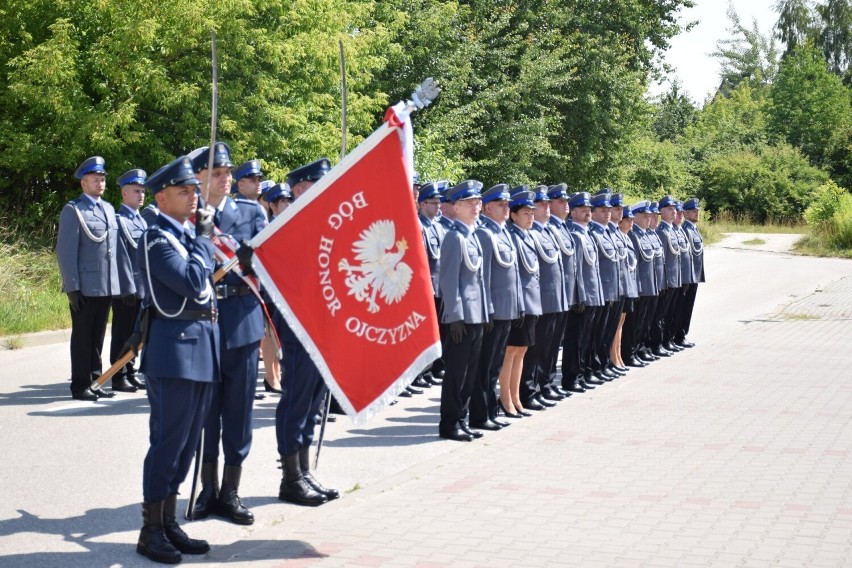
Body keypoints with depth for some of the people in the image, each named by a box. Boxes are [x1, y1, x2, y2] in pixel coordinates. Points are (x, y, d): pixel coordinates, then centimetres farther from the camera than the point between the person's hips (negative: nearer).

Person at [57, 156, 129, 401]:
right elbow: (65, 252, -10)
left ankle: (95, 381, 21)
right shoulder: (73, 210, -6)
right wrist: (72, 287, -15)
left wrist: (124, 281, 10)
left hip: (107, 286, 6)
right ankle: (80, 386, 9)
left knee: (97, 336, 13)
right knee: (82, 337, 2)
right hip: (85, 287, -6)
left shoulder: (109, 209, 14)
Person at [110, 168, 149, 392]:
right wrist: (128, 287, -17)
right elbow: (122, 256, -14)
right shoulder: (119, 220, -9)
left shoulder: (142, 221, 16)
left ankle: (131, 373, 19)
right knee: (122, 333, -1)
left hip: (143, 287, 7)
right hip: (127, 288, -7)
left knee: (135, 333, 12)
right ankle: (119, 377, 5)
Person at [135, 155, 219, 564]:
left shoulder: (188, 233, 17)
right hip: (175, 347, -9)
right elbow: (192, 282, -20)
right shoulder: (157, 238, -10)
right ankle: (151, 531, 5)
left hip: (201, 345, 9)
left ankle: (170, 523, 21)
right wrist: (204, 238, -9)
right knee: (168, 439, -4)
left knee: (187, 440, 12)